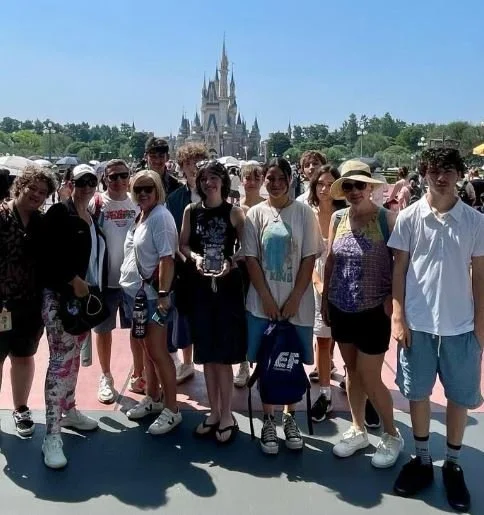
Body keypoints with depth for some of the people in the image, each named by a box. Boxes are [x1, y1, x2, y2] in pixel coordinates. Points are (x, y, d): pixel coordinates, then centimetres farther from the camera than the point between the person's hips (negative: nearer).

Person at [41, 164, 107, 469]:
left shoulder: (94, 219, 15)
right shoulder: (58, 213, -7)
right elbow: (49, 254, -17)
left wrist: (99, 291, 11)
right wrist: (73, 280, -20)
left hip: (86, 299, 7)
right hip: (60, 297, -7)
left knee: (74, 357, 16)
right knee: (61, 360, -11)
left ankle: (69, 411, 31)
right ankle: (52, 435, -7)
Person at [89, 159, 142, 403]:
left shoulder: (138, 204, 2)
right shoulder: (95, 204, -5)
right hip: (105, 278, -2)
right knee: (104, 329, 11)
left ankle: (138, 376, 26)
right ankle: (106, 378, 28)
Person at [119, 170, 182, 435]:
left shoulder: (161, 217, -14)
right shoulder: (139, 216, 10)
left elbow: (167, 259, -19)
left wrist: (163, 294, -23)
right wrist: (129, 283, 15)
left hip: (152, 294, -8)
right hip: (134, 291, 8)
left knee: (158, 352, -3)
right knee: (147, 348, 17)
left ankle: (172, 409, 8)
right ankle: (152, 398, 31)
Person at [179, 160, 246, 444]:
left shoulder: (234, 212, -2)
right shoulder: (191, 211, 6)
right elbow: (183, 245, 9)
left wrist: (230, 263, -20)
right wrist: (195, 257, -11)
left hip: (228, 285, -3)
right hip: (200, 285, 3)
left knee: (223, 354, -1)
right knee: (206, 353, 10)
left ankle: (227, 414, 14)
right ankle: (215, 411, 25)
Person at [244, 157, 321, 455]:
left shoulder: (303, 212, 0)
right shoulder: (255, 214, 2)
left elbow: (309, 258, -3)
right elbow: (251, 259, -1)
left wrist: (295, 298, -9)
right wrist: (267, 298, -9)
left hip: (297, 302, 0)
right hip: (264, 302, 0)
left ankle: (290, 417, 26)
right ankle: (269, 421, 21)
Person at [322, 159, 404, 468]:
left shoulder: (387, 218, -11)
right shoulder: (338, 218, 3)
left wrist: (392, 298, -14)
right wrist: (325, 299, 10)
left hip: (373, 311, -5)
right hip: (341, 309, 5)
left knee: (370, 379, 1)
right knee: (352, 373, 16)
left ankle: (392, 435, 25)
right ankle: (358, 430, 34)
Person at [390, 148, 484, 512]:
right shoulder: (409, 218, -2)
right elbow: (399, 269, 1)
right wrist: (398, 316, -4)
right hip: (418, 323, 0)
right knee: (418, 393, 11)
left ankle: (453, 465, 30)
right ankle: (422, 460, 30)